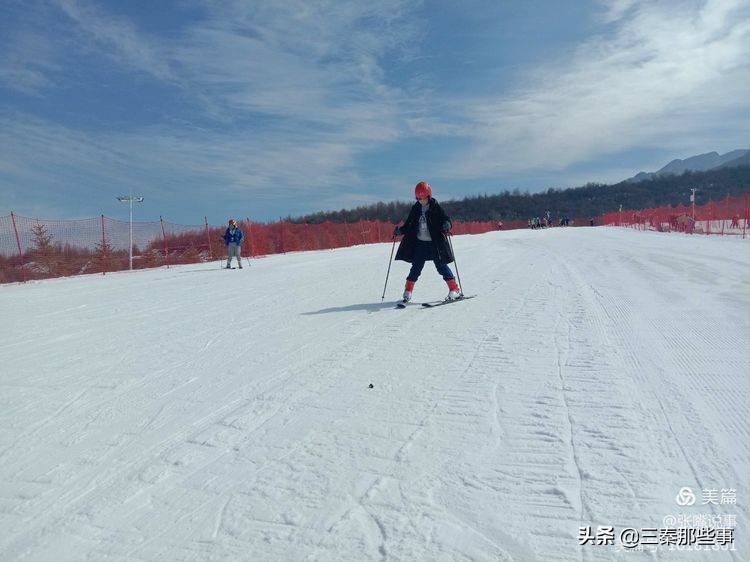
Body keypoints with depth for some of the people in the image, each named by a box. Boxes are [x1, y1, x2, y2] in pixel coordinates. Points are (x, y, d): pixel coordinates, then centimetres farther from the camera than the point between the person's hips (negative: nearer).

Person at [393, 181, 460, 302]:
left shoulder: (436, 207, -5)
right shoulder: (415, 208, 7)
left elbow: (446, 220, -8)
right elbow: (409, 224, 12)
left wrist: (447, 225, -31)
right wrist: (400, 231, -4)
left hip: (435, 243, -3)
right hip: (419, 243, 3)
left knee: (441, 266, -1)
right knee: (416, 267, 4)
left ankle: (455, 289, 9)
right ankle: (408, 292, 13)